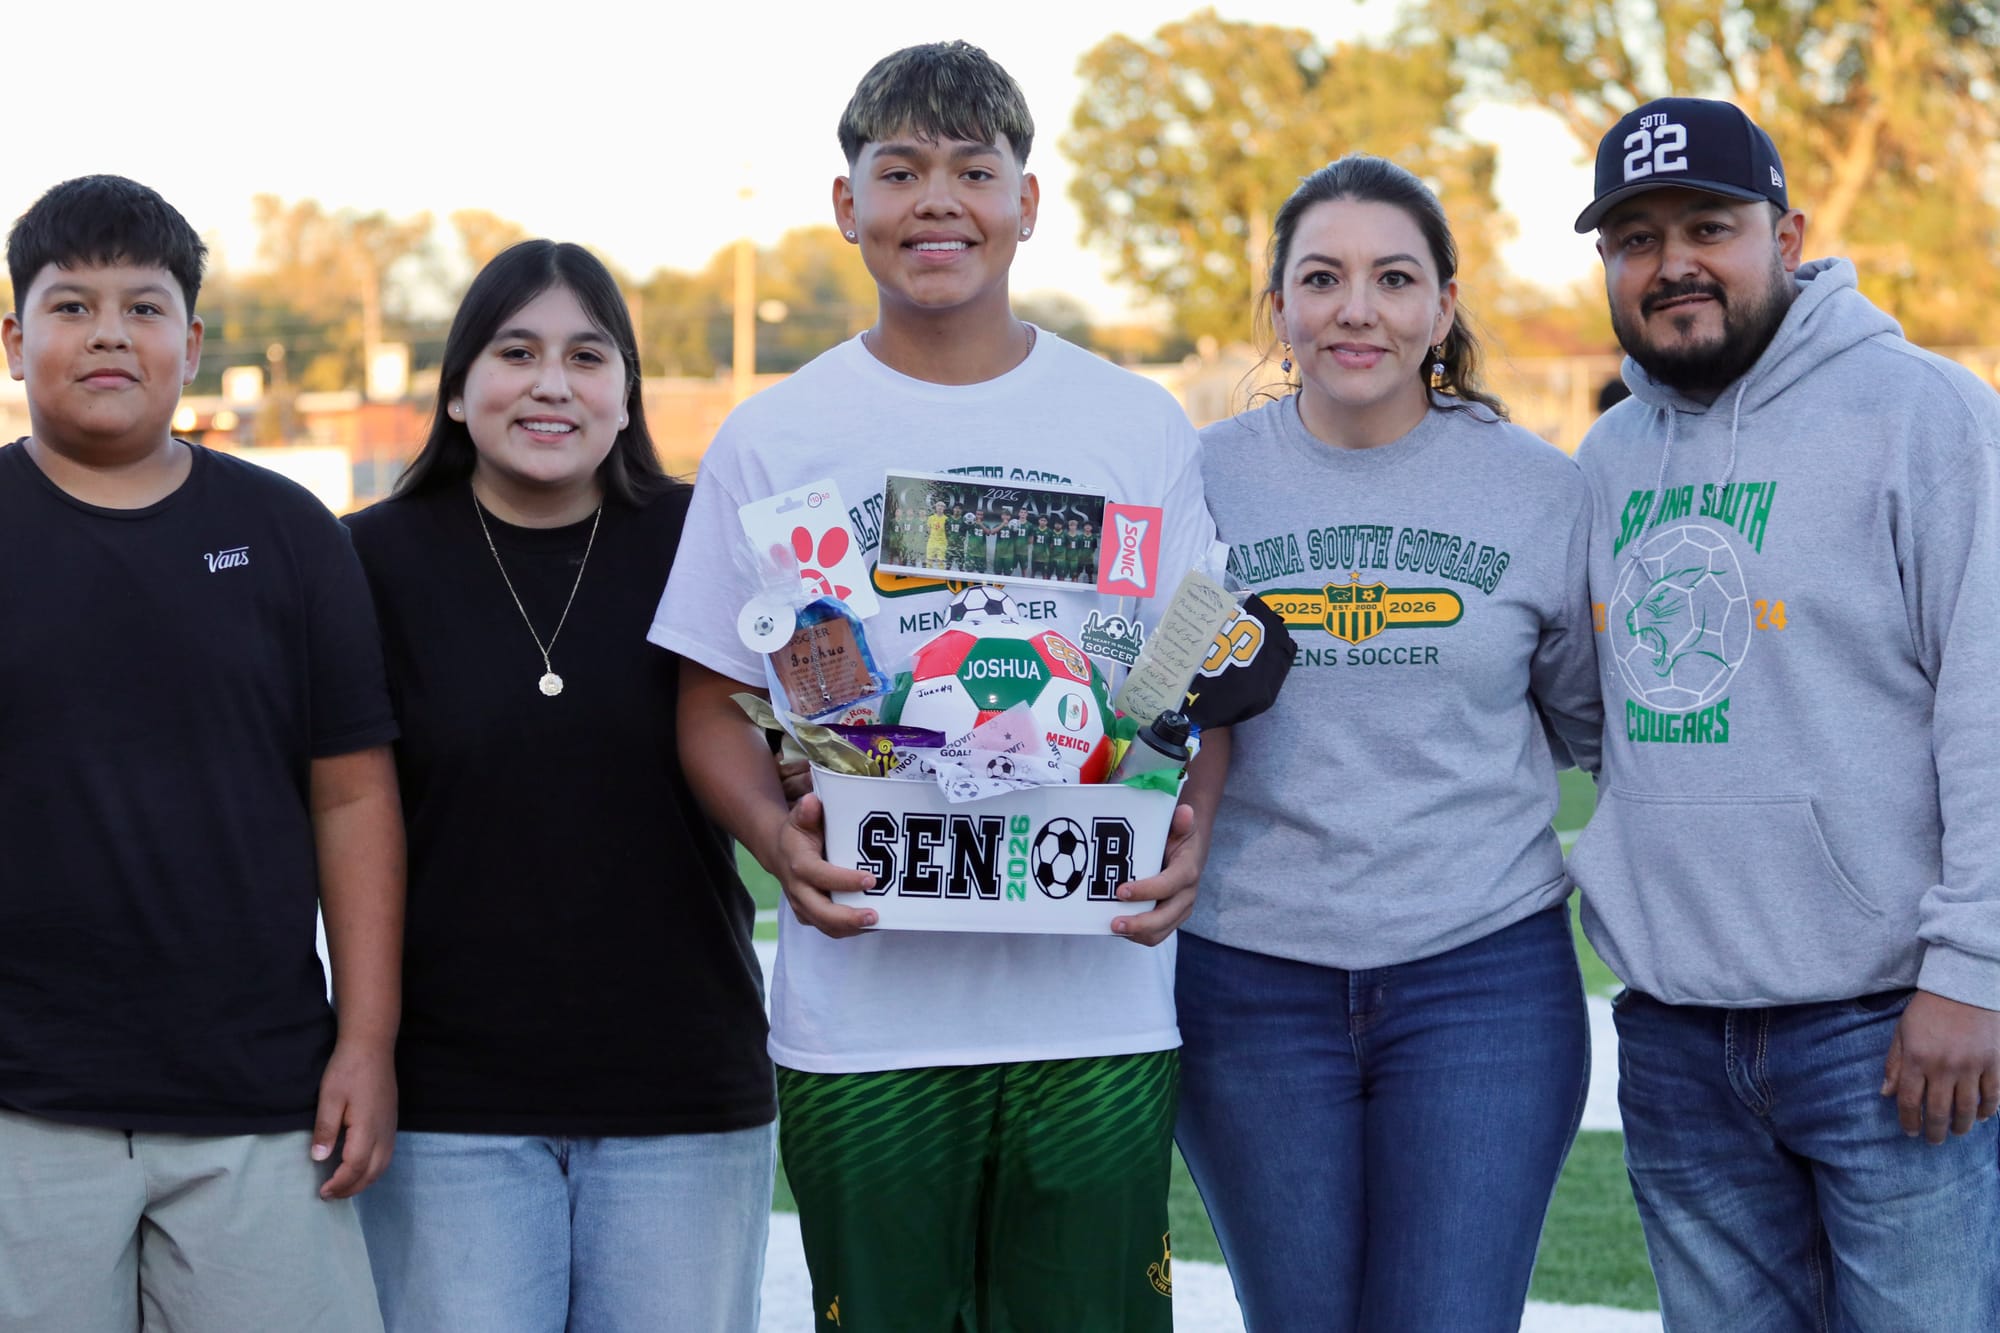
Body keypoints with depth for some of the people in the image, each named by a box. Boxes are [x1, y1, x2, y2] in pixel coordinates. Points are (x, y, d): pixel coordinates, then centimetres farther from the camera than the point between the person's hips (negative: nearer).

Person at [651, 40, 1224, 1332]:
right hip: (861, 1017, 0)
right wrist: (781, 840, -14)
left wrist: (1189, 835, -11)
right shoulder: (774, 440, 5)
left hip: (1097, 997, 0)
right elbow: (715, 707, 6)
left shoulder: (1136, 425, 6)